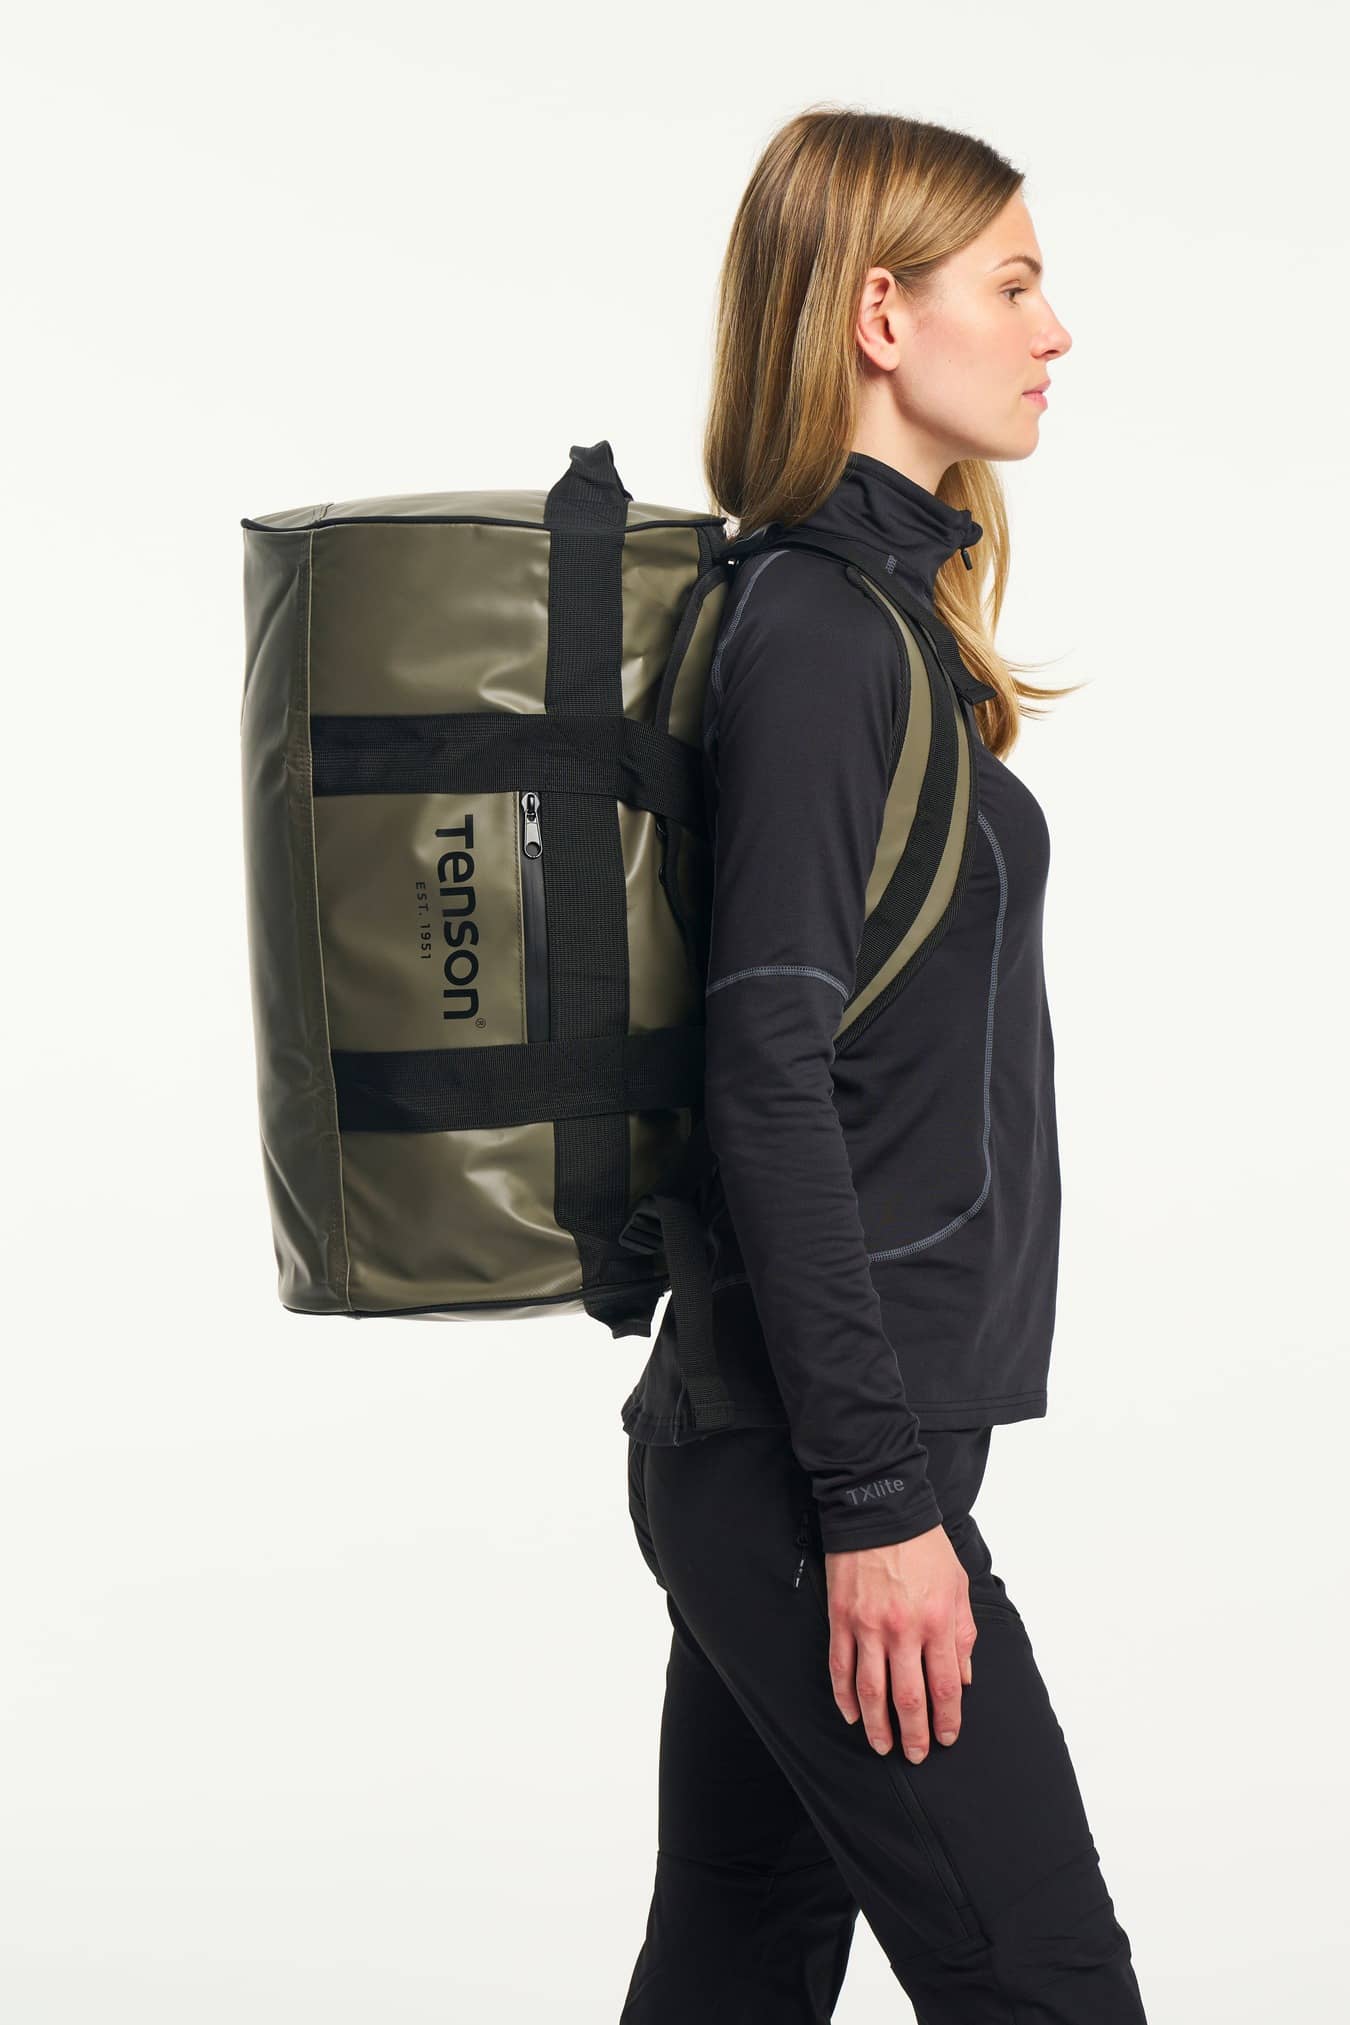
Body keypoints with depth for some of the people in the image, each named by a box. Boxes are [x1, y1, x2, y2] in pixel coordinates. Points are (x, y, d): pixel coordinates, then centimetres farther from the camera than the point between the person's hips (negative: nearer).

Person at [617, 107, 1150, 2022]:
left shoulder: (865, 607, 16)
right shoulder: (818, 633, -14)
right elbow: (772, 1087, -19)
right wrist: (877, 1499, -20)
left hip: (764, 1459, 9)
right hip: (827, 1461, -9)